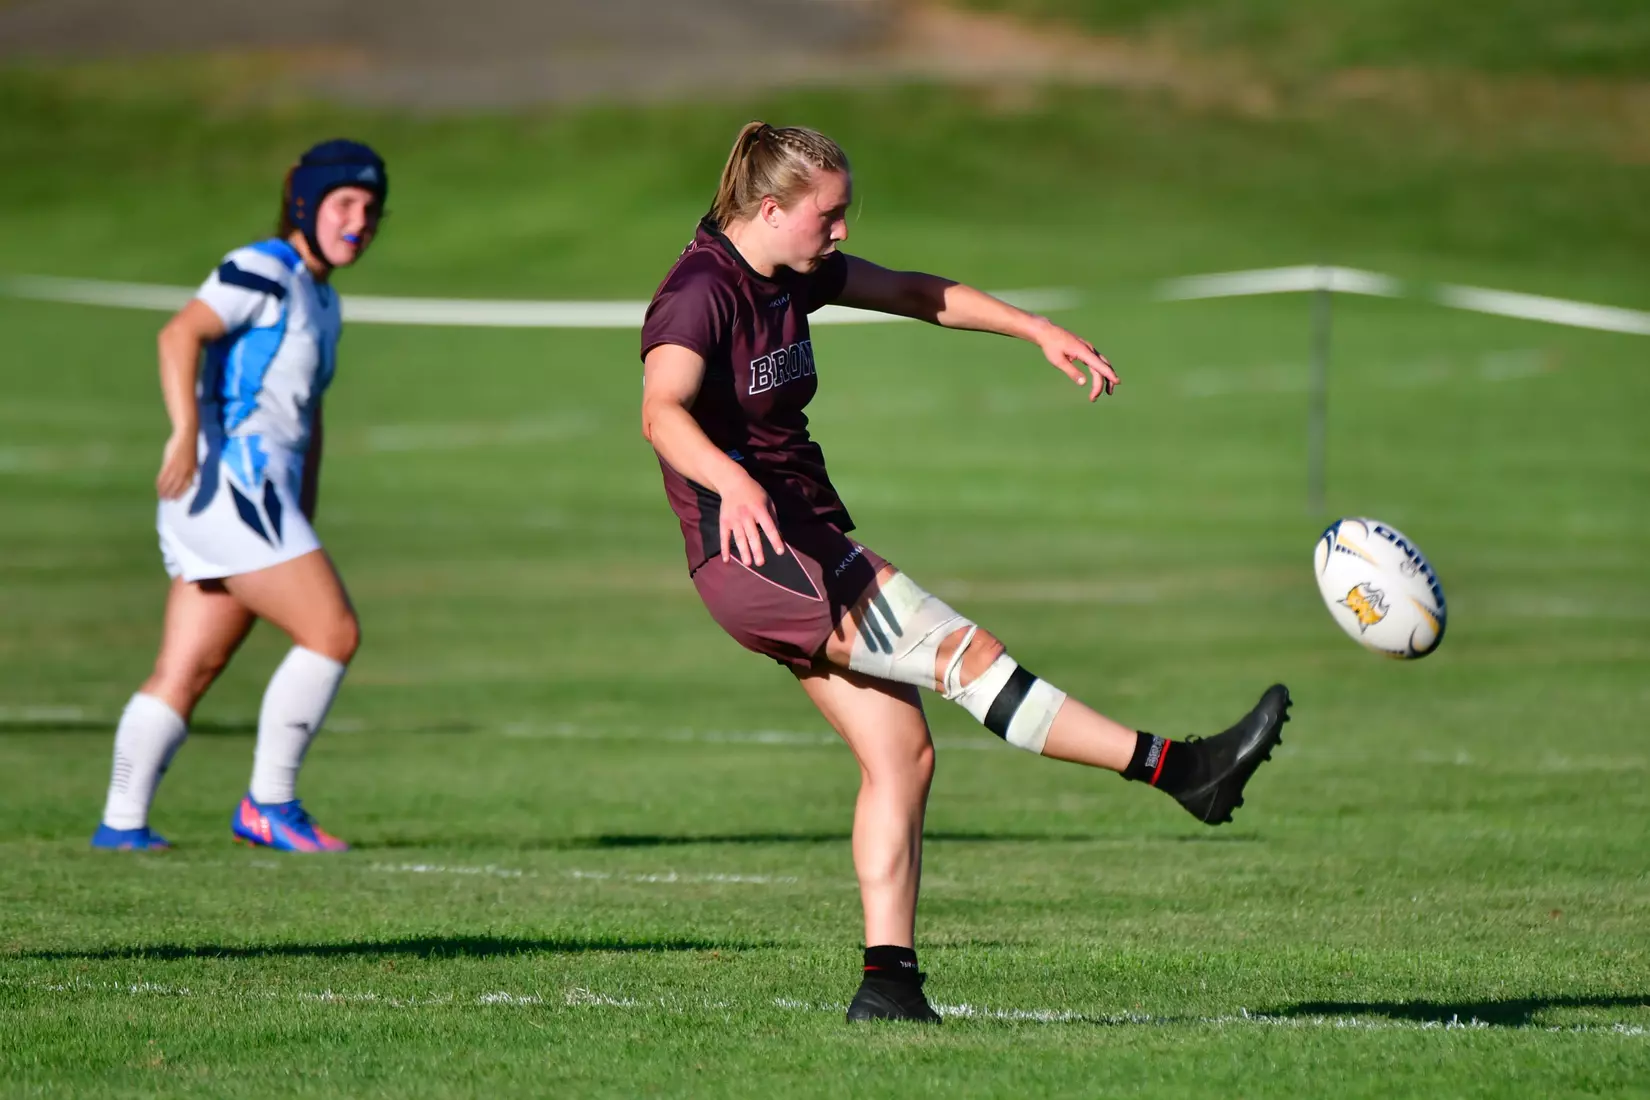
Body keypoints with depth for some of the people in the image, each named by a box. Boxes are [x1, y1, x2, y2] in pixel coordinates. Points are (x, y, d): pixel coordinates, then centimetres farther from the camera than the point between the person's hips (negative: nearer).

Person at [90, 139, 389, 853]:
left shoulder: (321, 299, 22)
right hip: (226, 480, -9)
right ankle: (268, 805, -5)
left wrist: (304, 527, 28)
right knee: (335, 633, -11)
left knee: (184, 672, 6)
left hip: (262, 499, 9)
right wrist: (186, 433, -33)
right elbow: (180, 333, -21)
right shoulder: (264, 271, -7)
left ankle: (121, 823, 5)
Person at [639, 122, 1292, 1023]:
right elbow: (662, 413, -35)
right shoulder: (700, 294, -17)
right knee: (967, 653, -16)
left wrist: (1037, 331, 14)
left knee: (901, 753, 2)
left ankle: (888, 981, 2)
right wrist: (733, 484, -53)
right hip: (748, 554, -10)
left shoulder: (796, 275, 9)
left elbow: (920, 296, 22)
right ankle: (1180, 769, -16)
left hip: (809, 543, 10)